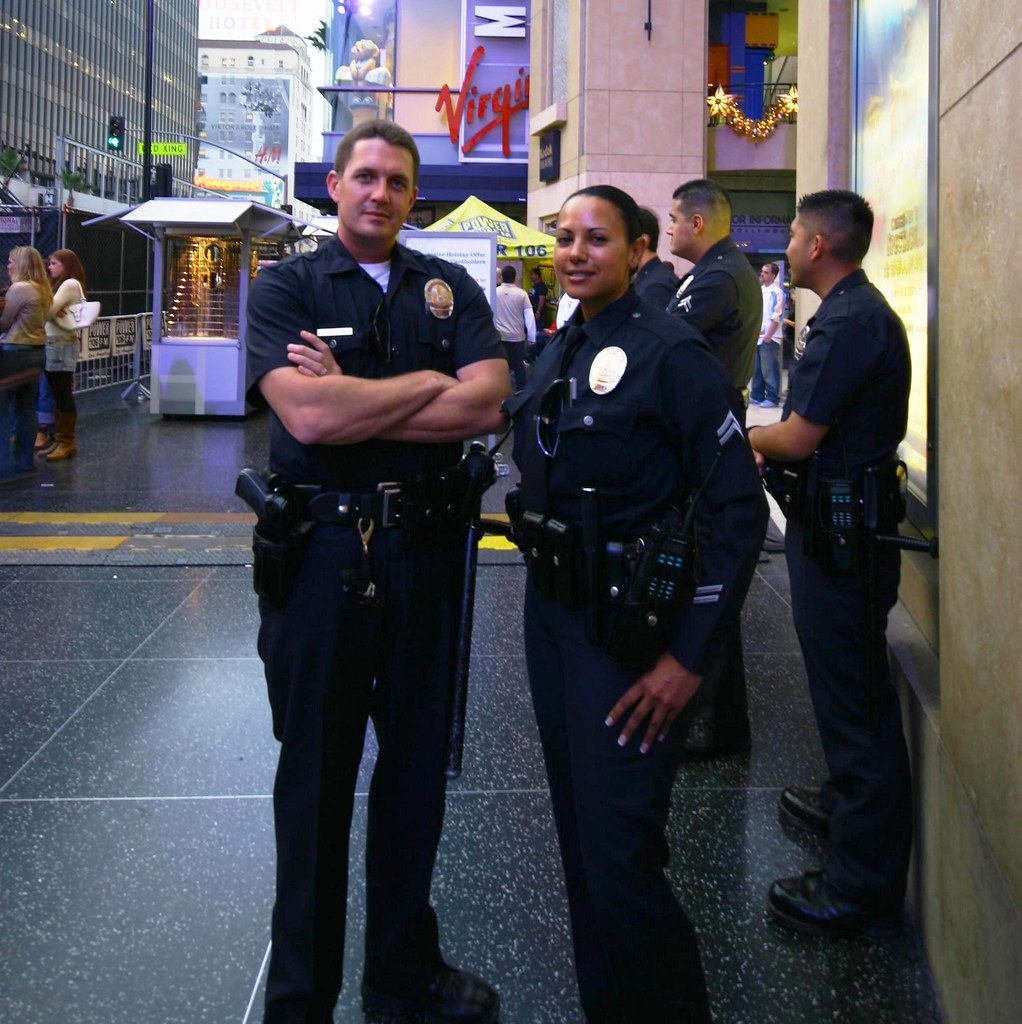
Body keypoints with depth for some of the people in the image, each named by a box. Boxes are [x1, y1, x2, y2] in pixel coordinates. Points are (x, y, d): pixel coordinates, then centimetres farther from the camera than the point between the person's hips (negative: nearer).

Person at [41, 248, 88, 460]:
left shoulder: (70, 284, -9)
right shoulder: (61, 285, 20)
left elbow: (47, 312, -18)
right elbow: (50, 312, 7)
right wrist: (53, 310, -13)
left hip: (62, 346, -9)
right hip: (53, 345, 9)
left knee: (63, 395, -5)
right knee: (58, 395, 10)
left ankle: (67, 442, -1)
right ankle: (61, 440, 14)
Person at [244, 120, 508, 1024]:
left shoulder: (449, 289, 6)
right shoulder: (286, 287, -2)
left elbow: (489, 405, -11)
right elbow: (309, 416, -20)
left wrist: (351, 399, -15)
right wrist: (429, 383, -11)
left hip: (425, 546, 3)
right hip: (321, 549, -3)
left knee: (416, 764, 15)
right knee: (316, 772, 9)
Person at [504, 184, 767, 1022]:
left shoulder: (671, 352, -14)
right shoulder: (560, 352, 9)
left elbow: (739, 509, -18)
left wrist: (689, 657, -19)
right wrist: (544, 595, 12)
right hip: (550, 610, 8)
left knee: (617, 854, -5)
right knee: (578, 833, 18)